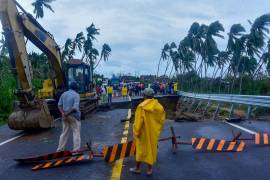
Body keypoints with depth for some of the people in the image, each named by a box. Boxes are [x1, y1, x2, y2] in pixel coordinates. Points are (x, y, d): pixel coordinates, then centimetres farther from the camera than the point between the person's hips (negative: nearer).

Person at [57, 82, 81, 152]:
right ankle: (76, 150, 5)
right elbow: (75, 107, -19)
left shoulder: (63, 94, 9)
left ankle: (60, 149, 22)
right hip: (74, 116, -6)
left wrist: (63, 113, -6)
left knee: (64, 133, 15)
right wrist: (67, 114, -12)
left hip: (65, 116, 6)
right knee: (76, 133, 3)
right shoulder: (76, 95, -10)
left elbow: (59, 105, 5)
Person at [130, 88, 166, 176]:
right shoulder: (159, 106, -8)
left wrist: (135, 133, -5)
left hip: (144, 132, -3)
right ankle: (150, 169, 27)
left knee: (141, 149, 13)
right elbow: (162, 120, 0)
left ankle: (137, 168, 29)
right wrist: (157, 130, 14)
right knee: (152, 149, 16)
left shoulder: (141, 107, -19)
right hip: (154, 132, 3)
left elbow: (138, 122, -17)